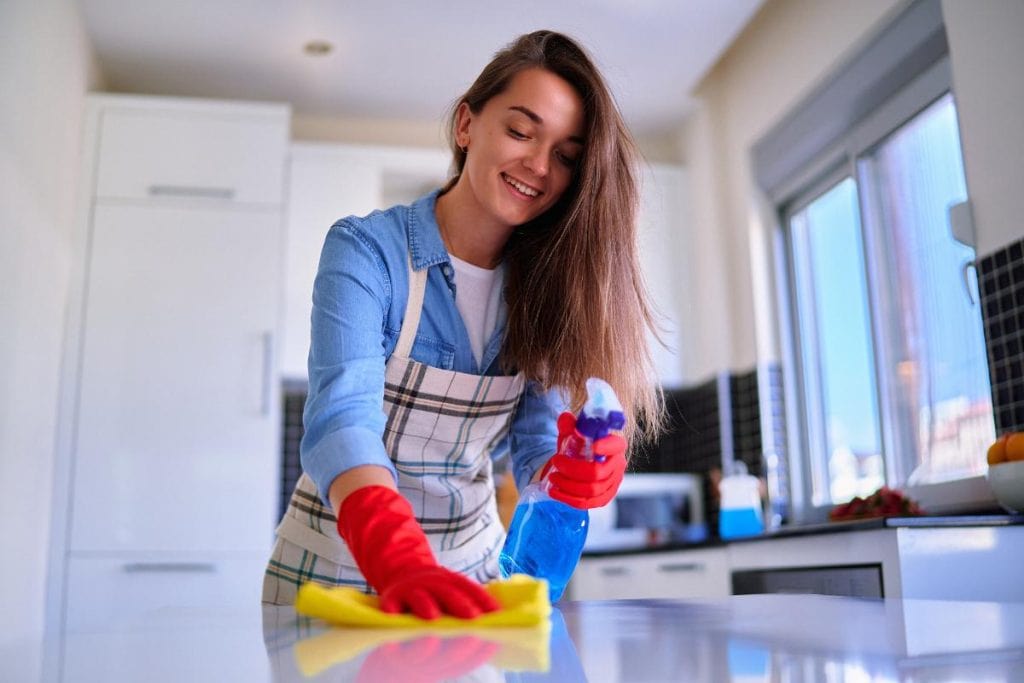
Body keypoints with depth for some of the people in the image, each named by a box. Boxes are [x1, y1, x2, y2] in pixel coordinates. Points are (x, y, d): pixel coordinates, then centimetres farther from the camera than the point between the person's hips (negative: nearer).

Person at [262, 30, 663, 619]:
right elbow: (342, 419, -28)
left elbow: (538, 441, -5)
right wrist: (401, 563, -43)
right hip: (342, 563, -3)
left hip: (471, 563, 4)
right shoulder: (366, 249, -15)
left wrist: (577, 471, -26)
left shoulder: (542, 286, -2)